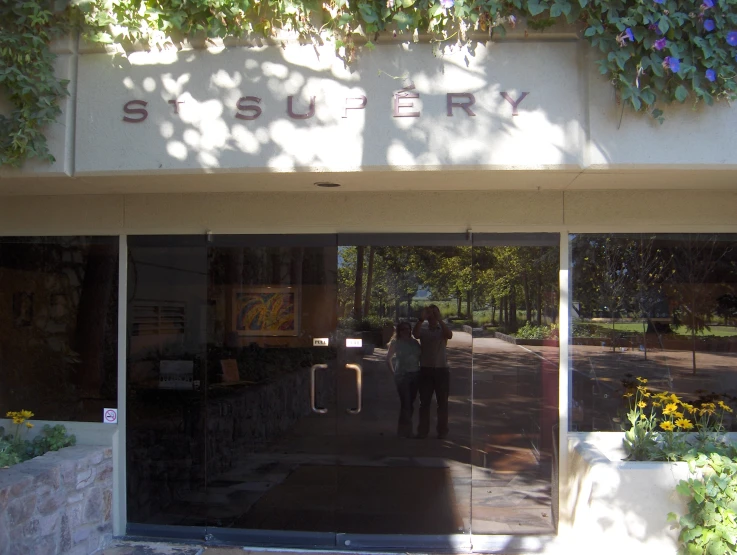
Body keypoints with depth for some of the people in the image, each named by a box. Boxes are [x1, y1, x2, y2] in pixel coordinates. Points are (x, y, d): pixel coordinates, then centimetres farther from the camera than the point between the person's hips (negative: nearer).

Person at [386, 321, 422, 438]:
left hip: (415, 375, 4)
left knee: (411, 403, 7)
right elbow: (388, 359, 9)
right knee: (405, 403, -9)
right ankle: (405, 431, 0)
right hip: (402, 376, -4)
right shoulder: (396, 343, 0)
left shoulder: (414, 342, 8)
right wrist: (394, 372, 7)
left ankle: (403, 430, 19)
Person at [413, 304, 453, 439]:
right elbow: (415, 334, -15)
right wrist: (421, 319, -28)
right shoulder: (422, 330, 7)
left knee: (442, 402, 4)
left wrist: (439, 319, -22)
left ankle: (442, 431, 9)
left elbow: (449, 335, -16)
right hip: (426, 370, 0)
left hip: (441, 370, 0)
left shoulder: (442, 330, 7)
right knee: (424, 402, 3)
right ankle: (423, 431, 6)